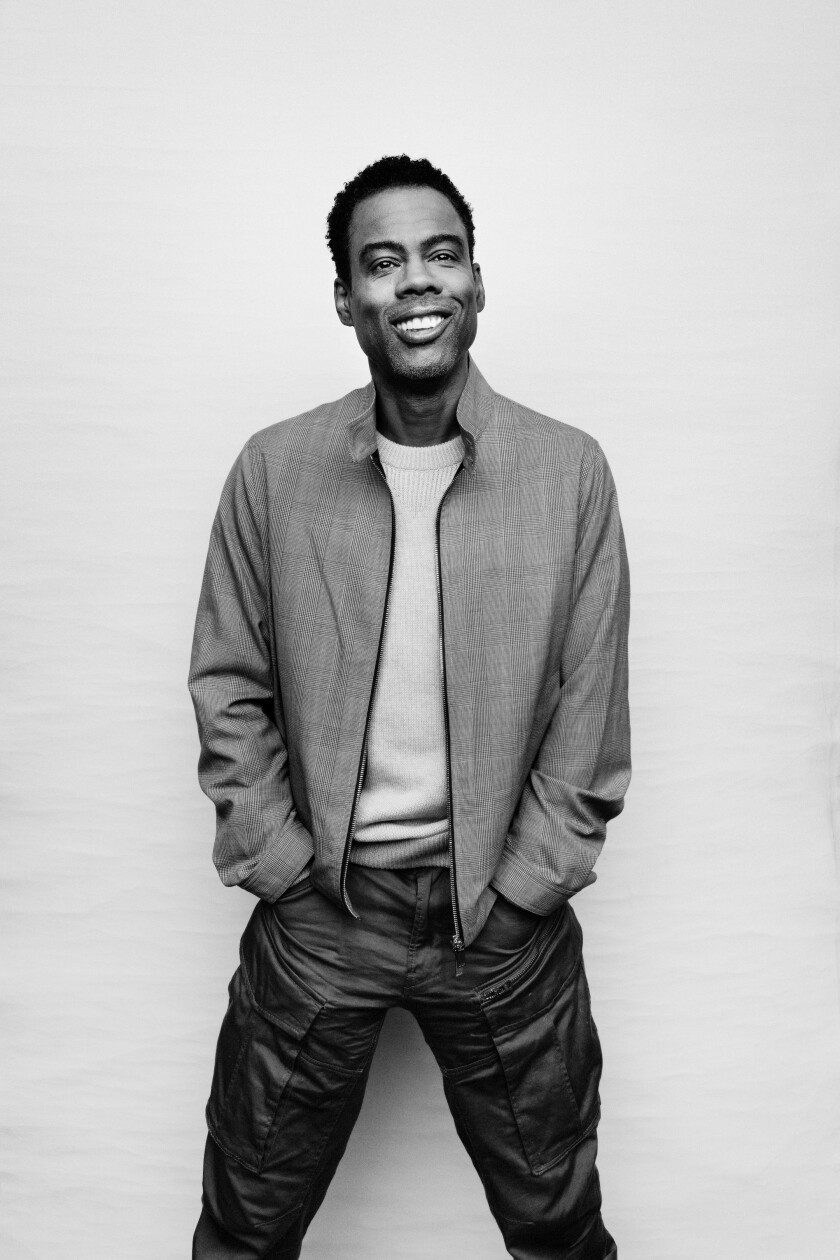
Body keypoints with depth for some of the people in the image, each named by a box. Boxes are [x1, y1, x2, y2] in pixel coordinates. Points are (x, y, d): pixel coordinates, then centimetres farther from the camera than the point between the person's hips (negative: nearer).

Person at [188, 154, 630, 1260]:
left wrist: (519, 891, -7)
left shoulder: (572, 472, -6)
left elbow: (589, 710, -4)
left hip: (505, 913, 0)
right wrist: (283, 868, -5)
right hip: (318, 904, 1)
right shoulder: (272, 470, -5)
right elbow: (229, 690, 0)